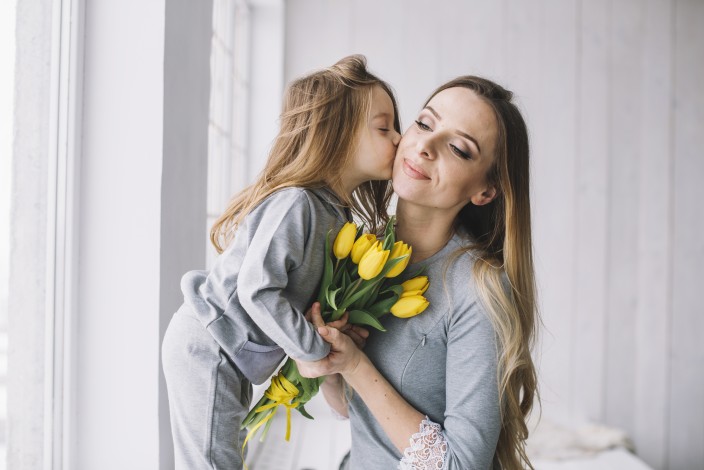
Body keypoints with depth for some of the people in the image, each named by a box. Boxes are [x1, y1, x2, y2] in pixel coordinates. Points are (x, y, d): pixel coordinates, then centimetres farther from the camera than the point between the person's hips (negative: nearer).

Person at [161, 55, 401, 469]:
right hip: (205, 350, -9)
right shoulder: (295, 204, -27)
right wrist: (314, 351, -23)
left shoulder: (336, 211, 2)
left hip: (231, 358, 9)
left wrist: (333, 326, -7)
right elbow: (256, 290, -31)